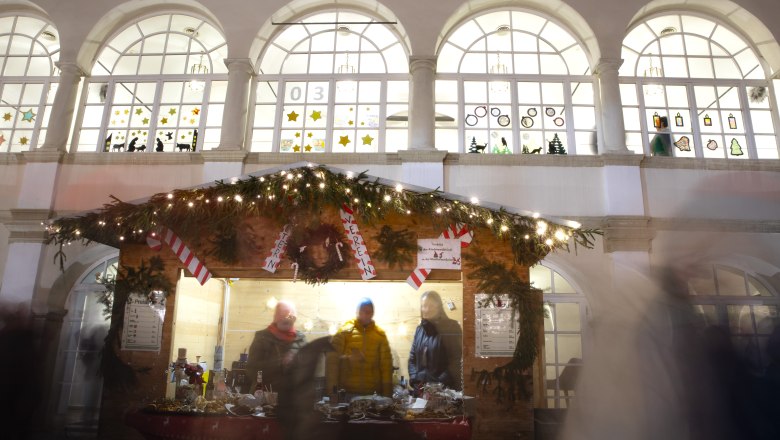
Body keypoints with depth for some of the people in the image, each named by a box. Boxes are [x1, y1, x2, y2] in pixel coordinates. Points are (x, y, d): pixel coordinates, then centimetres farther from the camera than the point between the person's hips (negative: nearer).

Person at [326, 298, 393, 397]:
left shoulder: (380, 334, 6)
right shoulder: (345, 331, 0)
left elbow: (386, 364, 5)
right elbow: (333, 360, -3)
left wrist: (387, 393, 1)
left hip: (373, 393, 2)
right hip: (347, 392, -2)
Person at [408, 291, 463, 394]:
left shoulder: (451, 328, -5)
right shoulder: (420, 329, 12)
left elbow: (456, 361, -10)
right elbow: (412, 358, 14)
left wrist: (439, 384, -17)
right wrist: (415, 379, -2)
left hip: (445, 389, -5)